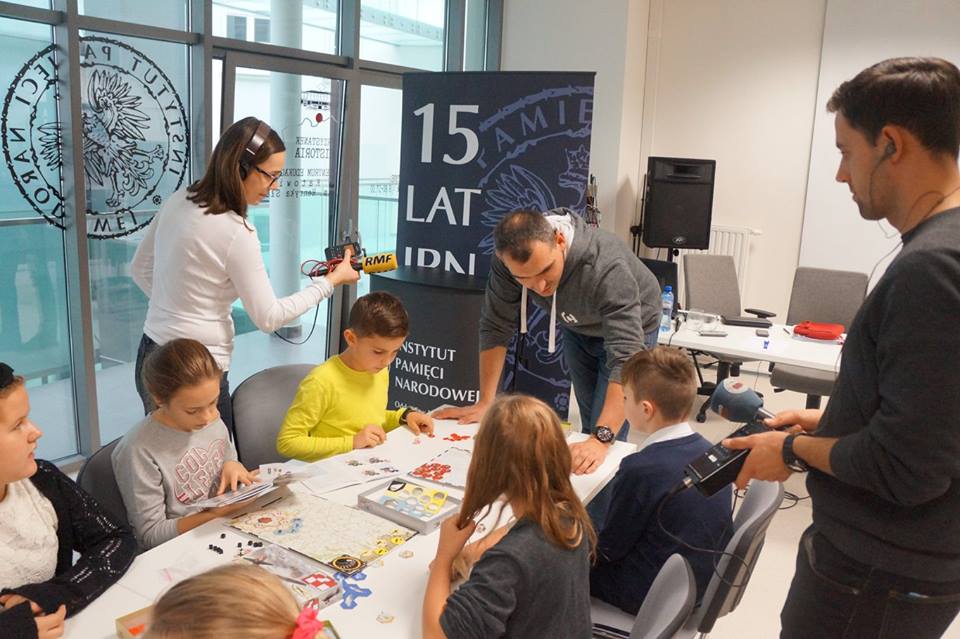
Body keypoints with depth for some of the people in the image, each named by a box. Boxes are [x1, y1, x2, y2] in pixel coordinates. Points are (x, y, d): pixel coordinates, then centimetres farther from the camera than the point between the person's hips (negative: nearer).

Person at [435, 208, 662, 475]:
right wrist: (485, 403, -20)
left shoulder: (608, 268, -43)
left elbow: (626, 357, -48)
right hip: (577, 326, 4)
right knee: (590, 427, 18)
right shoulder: (510, 258, -30)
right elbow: (496, 326, -19)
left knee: (606, 435, -11)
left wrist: (601, 440, -55)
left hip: (630, 327, -4)